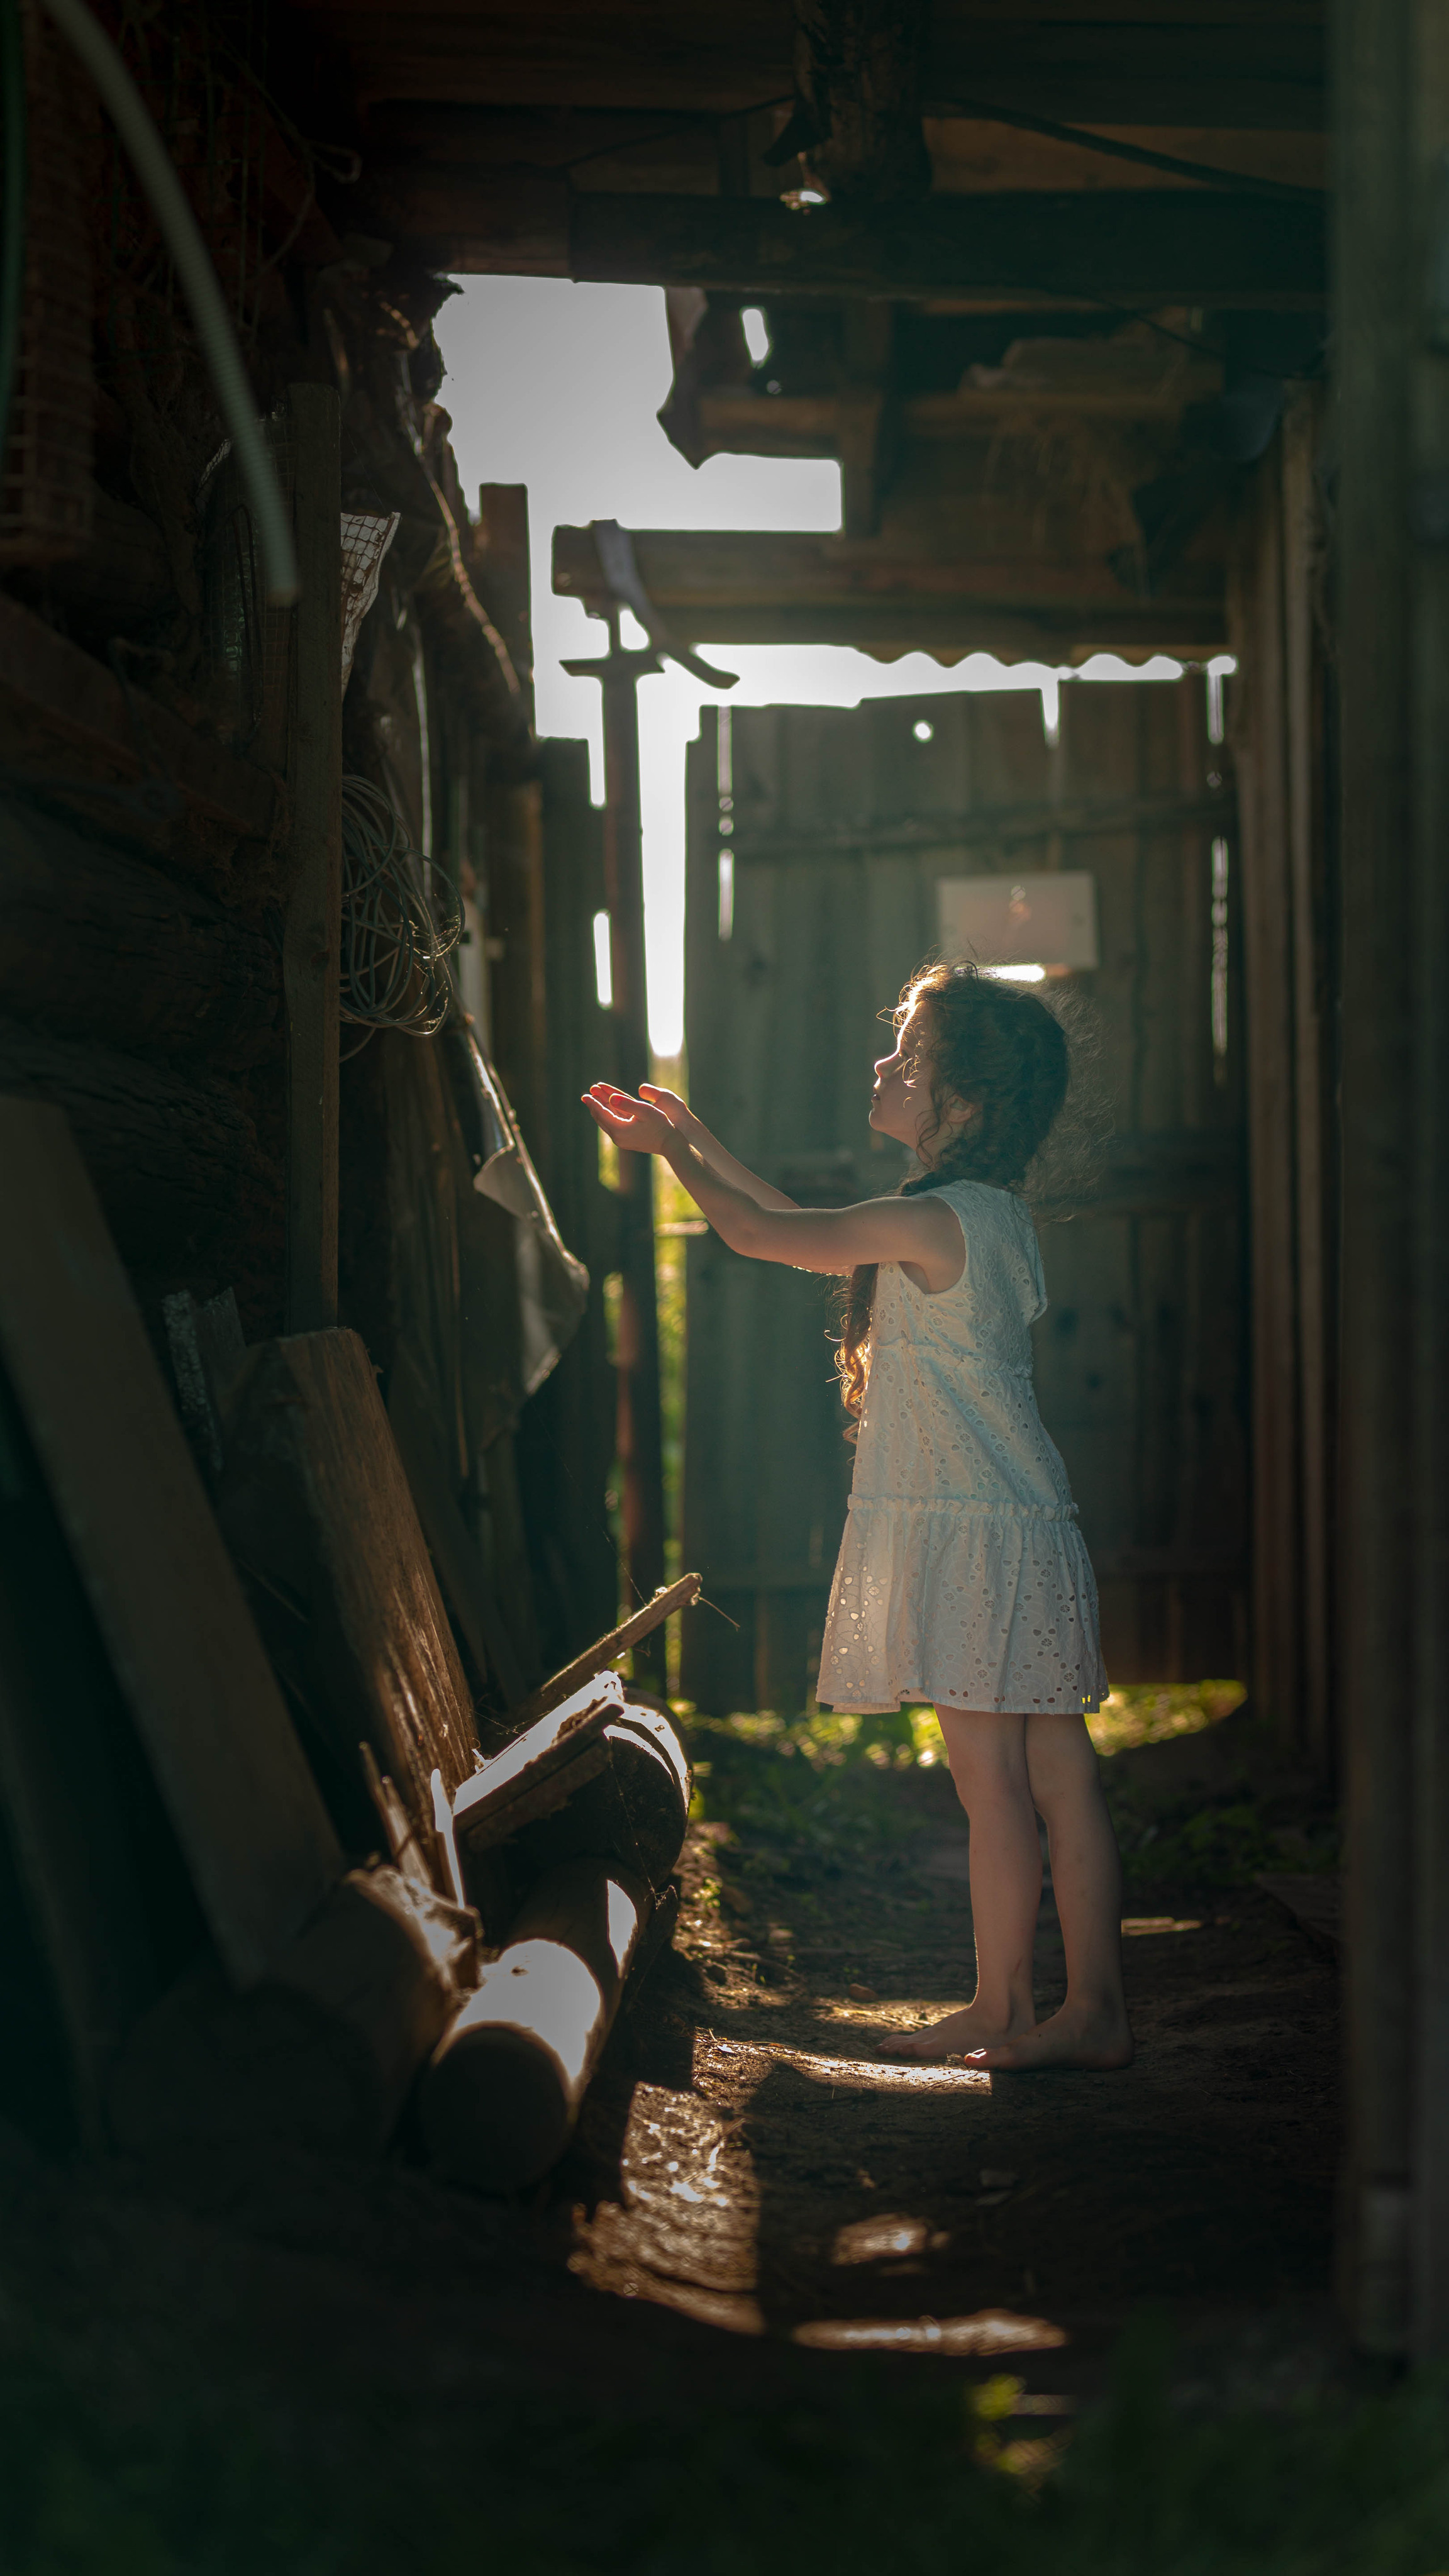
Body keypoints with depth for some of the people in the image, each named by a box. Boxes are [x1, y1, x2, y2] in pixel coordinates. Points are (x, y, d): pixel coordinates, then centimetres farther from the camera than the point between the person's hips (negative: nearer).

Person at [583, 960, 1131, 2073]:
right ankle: (1095, 2010, 12)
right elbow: (816, 1233, 25)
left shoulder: (933, 1220, -14)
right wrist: (696, 1137, 28)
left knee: (991, 1776, -1)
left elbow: (762, 1235, -8)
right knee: (1059, 1774, 8)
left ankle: (1000, 2010, 7)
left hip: (968, 1529, -9)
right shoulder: (997, 1212, 14)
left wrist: (670, 1149, 9)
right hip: (1025, 1524, 9)